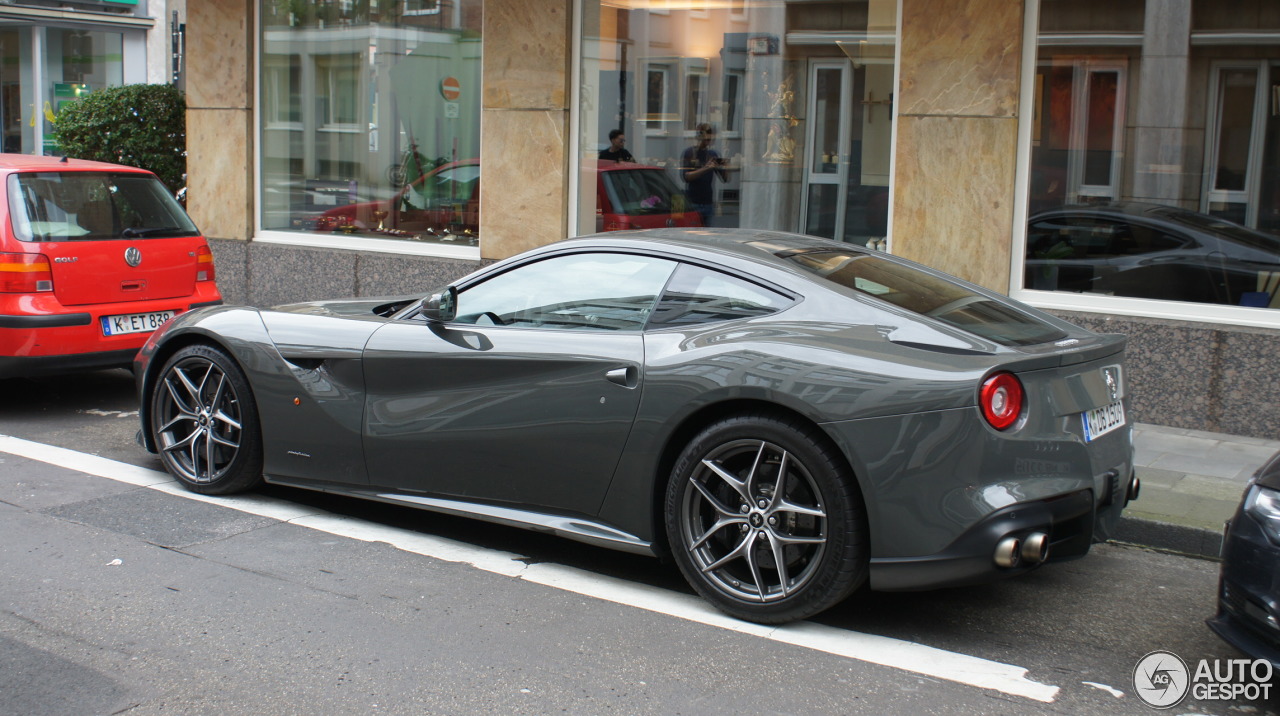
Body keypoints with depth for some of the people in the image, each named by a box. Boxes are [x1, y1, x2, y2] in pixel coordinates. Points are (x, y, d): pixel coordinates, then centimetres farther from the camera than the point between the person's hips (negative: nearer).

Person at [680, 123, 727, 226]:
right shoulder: (688, 153, 0)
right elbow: (685, 176, -13)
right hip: (692, 202, -4)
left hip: (709, 203, 4)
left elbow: (725, 179, 11)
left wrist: (724, 167, -11)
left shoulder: (713, 154, 12)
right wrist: (706, 168, -21)